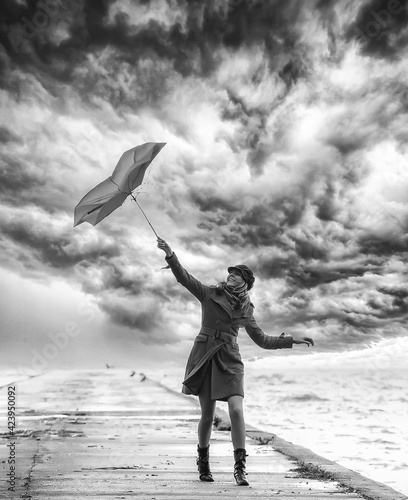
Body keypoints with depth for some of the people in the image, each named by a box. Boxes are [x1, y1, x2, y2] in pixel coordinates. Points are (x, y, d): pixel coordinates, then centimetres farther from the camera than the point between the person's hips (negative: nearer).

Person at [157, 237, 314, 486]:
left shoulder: (245, 309, 9)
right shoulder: (210, 294, 0)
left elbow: (262, 340, 14)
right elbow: (184, 278, -12)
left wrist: (292, 339, 10)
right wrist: (170, 255, -25)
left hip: (229, 361, 2)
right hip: (205, 357, -2)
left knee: (236, 410, -14)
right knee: (207, 415, 6)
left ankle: (240, 467, 5)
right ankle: (203, 461, 33)